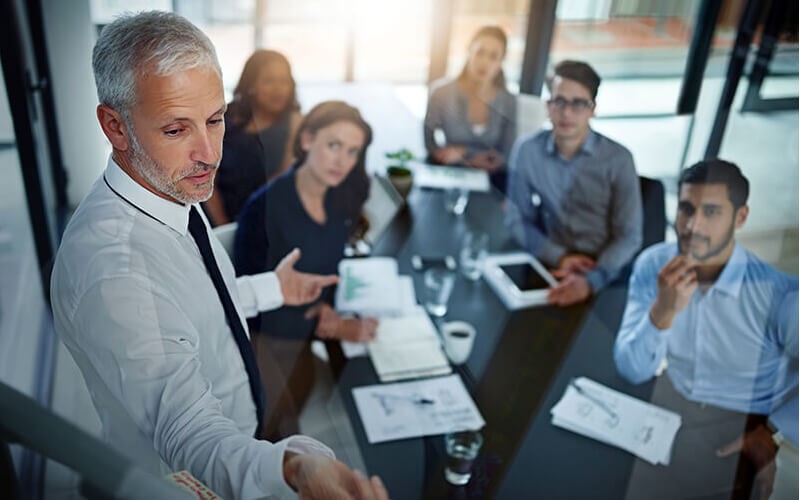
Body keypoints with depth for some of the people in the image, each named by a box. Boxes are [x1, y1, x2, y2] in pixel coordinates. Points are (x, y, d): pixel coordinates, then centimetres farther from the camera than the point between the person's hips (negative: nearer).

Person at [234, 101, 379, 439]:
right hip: (273, 341, -5)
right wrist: (333, 328, -20)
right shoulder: (265, 206, -20)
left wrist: (332, 305, -14)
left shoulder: (344, 200, -2)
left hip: (323, 336, 5)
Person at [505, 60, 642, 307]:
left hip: (605, 272, -1)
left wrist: (591, 280, -26)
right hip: (552, 266, 1)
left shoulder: (618, 159, -9)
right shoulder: (526, 151, -4)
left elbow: (629, 237, -10)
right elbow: (518, 221, 3)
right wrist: (559, 256, -12)